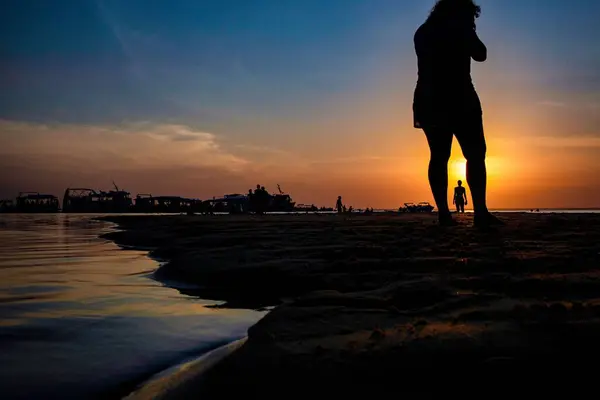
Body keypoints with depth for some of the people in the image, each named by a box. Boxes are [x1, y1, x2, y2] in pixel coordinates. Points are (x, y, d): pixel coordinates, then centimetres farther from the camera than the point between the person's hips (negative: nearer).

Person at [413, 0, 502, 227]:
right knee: (475, 154, -4)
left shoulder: (422, 31, 15)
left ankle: (444, 214, -6)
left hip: (429, 101, 5)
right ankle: (480, 212, -16)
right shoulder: (459, 26, 0)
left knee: (439, 156, 3)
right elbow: (481, 55, 11)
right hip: (459, 100, -5)